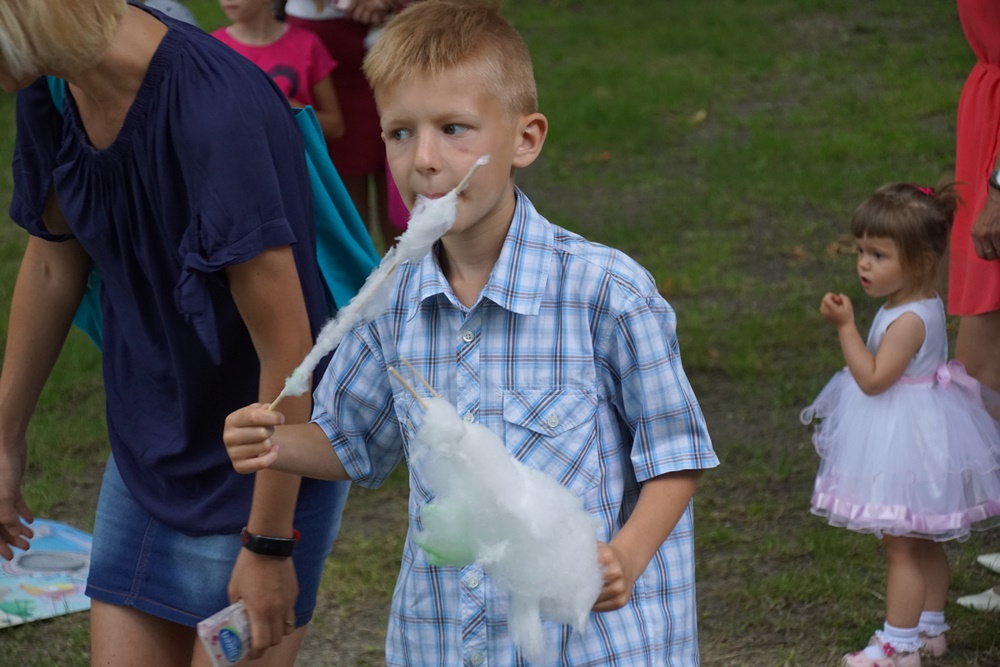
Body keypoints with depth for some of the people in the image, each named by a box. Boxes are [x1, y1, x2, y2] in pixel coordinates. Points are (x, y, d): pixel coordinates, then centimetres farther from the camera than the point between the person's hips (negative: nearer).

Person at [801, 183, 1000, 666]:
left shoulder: (910, 319, -25)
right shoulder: (920, 306, 6)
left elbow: (872, 379, -27)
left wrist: (845, 326, -26)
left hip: (904, 441, -10)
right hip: (912, 434, 10)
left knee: (901, 548, -1)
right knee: (924, 543, 20)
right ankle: (929, 628, 32)